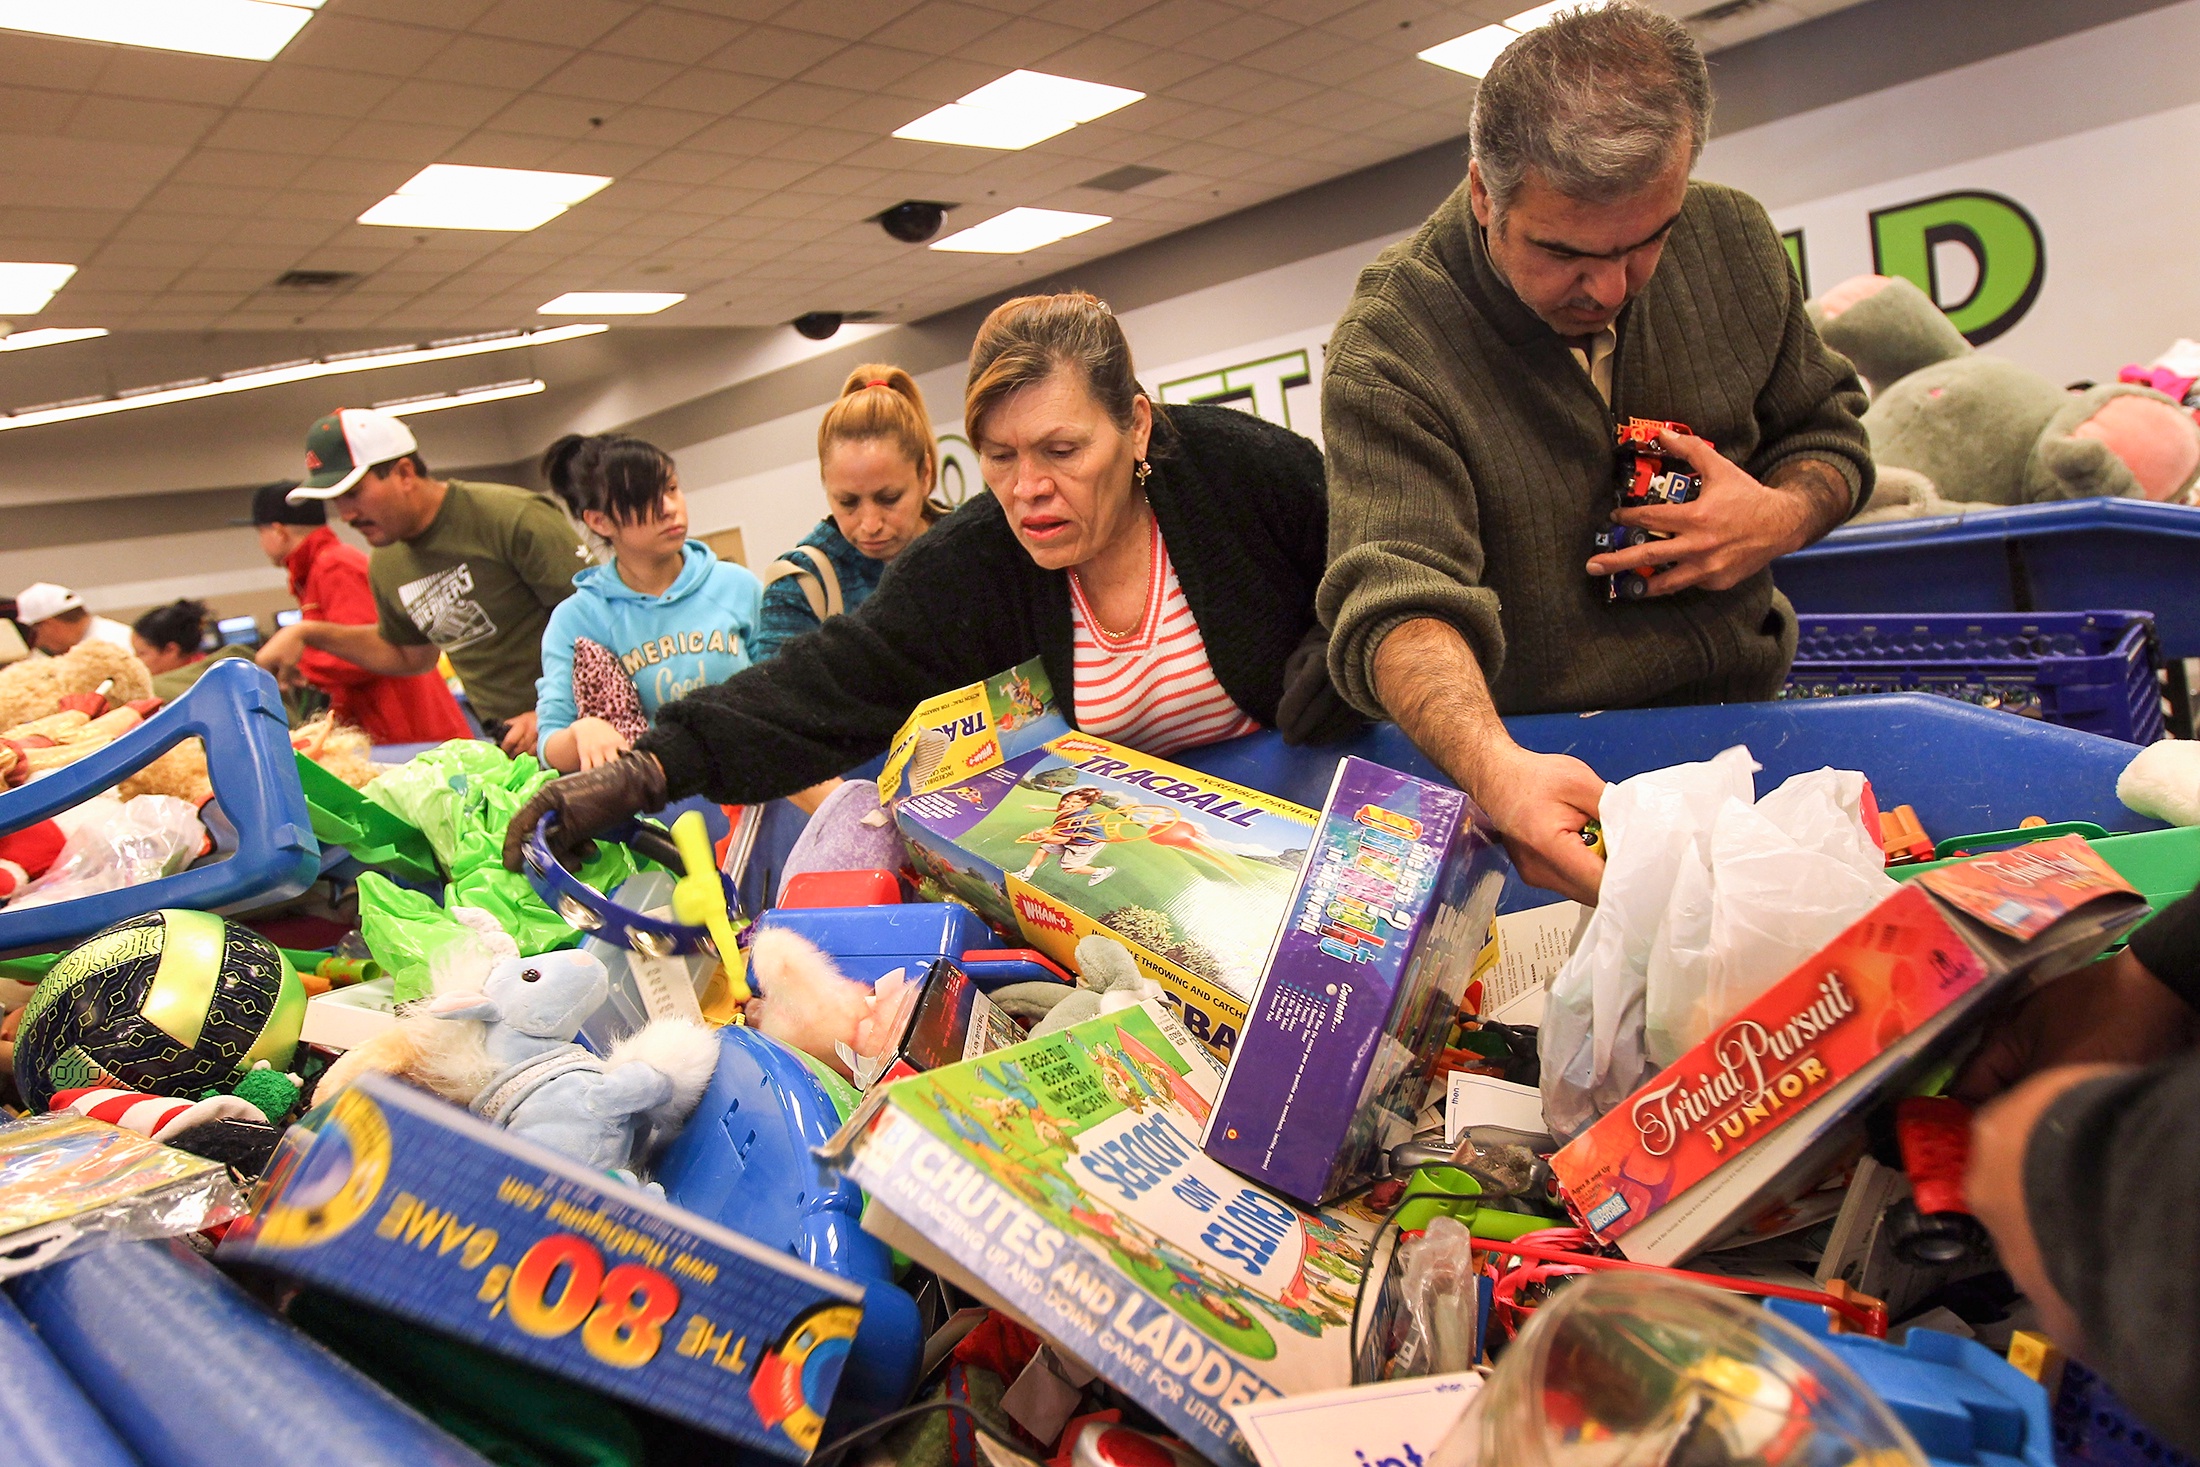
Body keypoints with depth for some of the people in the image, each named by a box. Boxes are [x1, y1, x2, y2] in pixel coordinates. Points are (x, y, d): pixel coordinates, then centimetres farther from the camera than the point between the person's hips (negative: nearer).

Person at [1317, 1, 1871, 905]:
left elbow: (1827, 429, 17)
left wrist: (1785, 516, -8)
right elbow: (1397, 599, -27)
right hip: (1538, 764, -3)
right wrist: (1498, 769, -47)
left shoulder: (1731, 242, 3)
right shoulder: (1388, 347, -15)